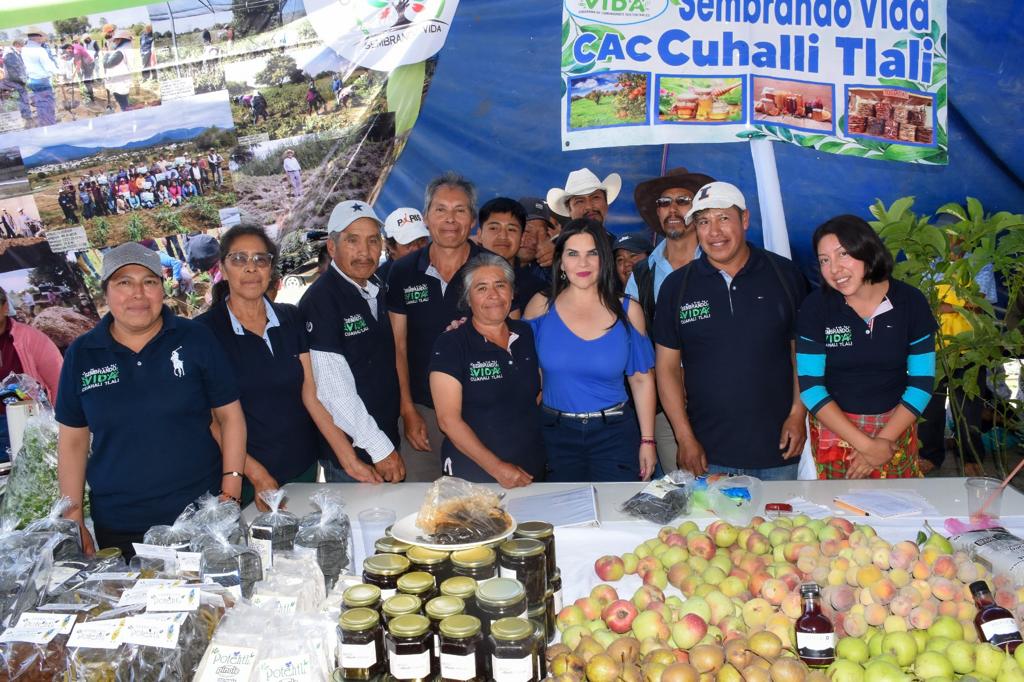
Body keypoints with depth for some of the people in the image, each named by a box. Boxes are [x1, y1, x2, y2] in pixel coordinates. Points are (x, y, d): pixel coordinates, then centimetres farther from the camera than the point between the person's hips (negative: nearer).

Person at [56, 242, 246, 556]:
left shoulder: (196, 339, -3)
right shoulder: (81, 354, 2)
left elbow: (229, 415, 0)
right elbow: (72, 440, 7)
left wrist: (231, 491, -7)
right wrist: (73, 521, 4)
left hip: (200, 514, -1)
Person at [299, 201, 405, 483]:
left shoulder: (377, 289, 8)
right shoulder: (320, 300, -17)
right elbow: (334, 390, -20)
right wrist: (380, 448, -18)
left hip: (388, 442, 7)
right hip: (350, 453, -7)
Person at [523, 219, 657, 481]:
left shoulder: (628, 311, 0)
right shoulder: (541, 307, -1)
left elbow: (642, 380, 4)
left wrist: (648, 441, 3)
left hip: (614, 433, 0)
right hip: (556, 434, 0)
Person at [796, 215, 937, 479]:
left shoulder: (910, 302, -7)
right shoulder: (815, 307, -10)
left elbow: (922, 382, -5)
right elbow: (810, 386, -12)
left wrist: (884, 441, -13)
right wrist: (865, 444, -17)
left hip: (895, 427, 1)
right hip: (833, 429, -1)